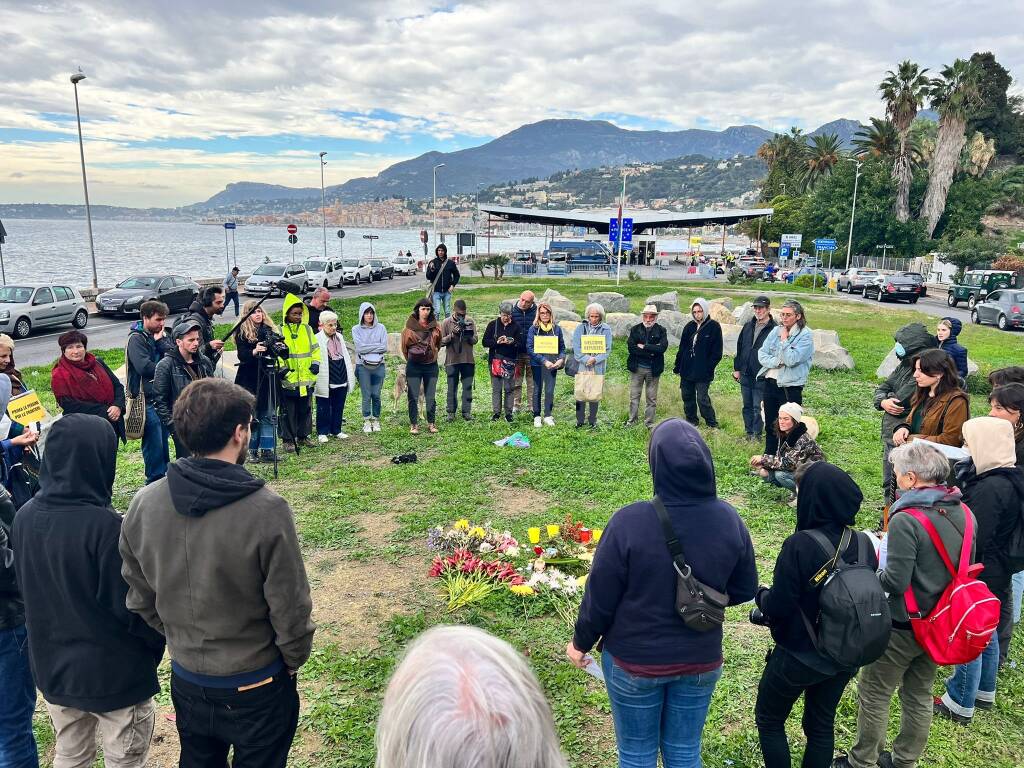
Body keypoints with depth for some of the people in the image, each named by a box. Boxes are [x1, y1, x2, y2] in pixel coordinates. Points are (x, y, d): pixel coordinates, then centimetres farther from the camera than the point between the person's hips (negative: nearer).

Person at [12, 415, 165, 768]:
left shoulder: (25, 517, -7)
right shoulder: (105, 526, -29)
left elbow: (29, 590, 6)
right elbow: (132, 606, -20)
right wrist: (158, 640, -3)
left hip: (51, 667, 7)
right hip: (114, 672, -6)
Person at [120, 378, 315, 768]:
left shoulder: (143, 503, -13)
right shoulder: (266, 509, -28)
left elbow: (138, 597, -1)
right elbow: (290, 608, -20)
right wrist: (295, 660, -1)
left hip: (186, 681, 4)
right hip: (255, 689, -4)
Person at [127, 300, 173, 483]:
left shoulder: (163, 334, 11)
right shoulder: (136, 338, -11)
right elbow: (144, 367, -23)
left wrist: (161, 340, -11)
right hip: (148, 400, -7)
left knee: (164, 438, 17)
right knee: (154, 444, -1)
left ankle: (165, 473, 30)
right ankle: (155, 481, 9)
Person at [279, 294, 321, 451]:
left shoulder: (307, 329, 9)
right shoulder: (280, 331, -4)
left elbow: (315, 348, 14)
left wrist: (315, 362, -1)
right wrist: (280, 367, -16)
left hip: (306, 379, 4)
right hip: (288, 379, -4)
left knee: (305, 409, 14)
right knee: (288, 411, 3)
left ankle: (303, 435, 27)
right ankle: (288, 439, 13)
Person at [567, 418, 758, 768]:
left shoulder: (629, 522, -27)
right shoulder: (729, 519, -15)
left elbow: (600, 595, -16)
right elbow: (744, 590, 0)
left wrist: (581, 642, 2)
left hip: (634, 660, -3)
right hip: (701, 661, 3)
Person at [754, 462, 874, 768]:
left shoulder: (799, 545, -28)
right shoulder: (864, 544, -9)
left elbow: (778, 607, -25)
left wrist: (761, 594, -4)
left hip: (799, 656, -5)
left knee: (769, 720, 17)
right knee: (822, 725, 23)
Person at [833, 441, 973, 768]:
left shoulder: (906, 519, -26)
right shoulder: (963, 513, -3)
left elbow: (895, 582, -24)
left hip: (903, 626, -7)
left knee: (873, 694, 10)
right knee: (919, 695, 21)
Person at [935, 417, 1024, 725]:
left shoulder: (990, 489, -28)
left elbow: (972, 540, -26)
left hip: (978, 575, -10)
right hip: (995, 572, 10)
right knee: (986, 632, 23)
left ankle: (960, 704, 18)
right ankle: (983, 692, 40)